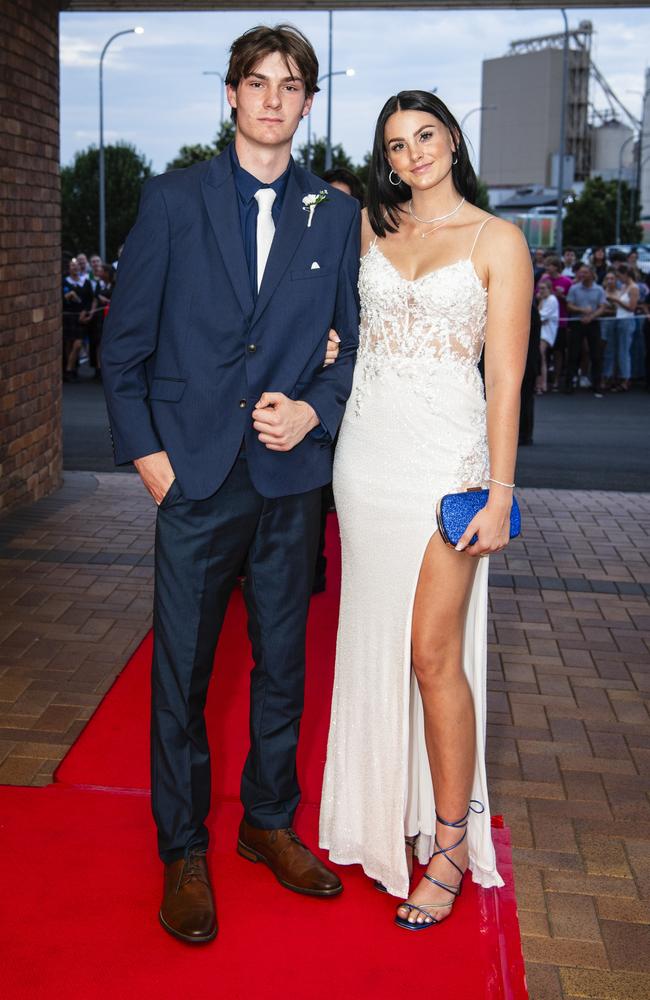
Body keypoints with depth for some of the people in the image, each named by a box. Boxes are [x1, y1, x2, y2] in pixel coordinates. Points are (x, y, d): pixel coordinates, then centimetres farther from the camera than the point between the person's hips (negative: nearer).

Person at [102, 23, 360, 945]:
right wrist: (142, 449, -5)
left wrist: (314, 410, -7)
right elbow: (125, 340, 3)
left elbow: (357, 340, 11)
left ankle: (270, 824, 32)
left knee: (283, 663, 13)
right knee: (182, 672, 4)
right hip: (196, 477, -2)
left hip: (293, 478, 2)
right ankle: (184, 852, 21)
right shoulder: (174, 200, 3)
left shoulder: (335, 214, 8)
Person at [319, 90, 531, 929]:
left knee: (434, 653, -5)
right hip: (367, 450, 5)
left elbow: (505, 376, -5)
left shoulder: (498, 240, -1)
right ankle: (390, 808, 26)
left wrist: (500, 491, -10)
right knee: (375, 641, 10)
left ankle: (450, 842, 9)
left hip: (445, 453, -4)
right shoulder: (372, 226, 11)